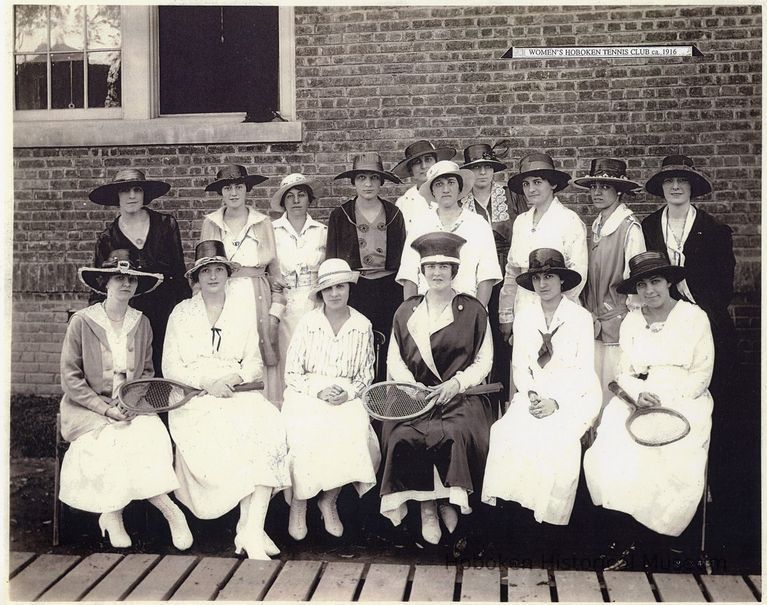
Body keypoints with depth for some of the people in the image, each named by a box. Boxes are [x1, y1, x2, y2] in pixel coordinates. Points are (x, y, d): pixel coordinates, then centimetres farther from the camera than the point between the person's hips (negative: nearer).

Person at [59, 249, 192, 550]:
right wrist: (106, 409, -16)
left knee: (153, 436, -27)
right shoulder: (82, 322, -4)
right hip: (88, 408, -3)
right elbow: (71, 379, -6)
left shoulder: (141, 323, 7)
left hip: (133, 408, 3)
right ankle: (169, 509, -17)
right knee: (114, 442, -29)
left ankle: (112, 514, -15)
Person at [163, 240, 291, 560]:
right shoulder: (182, 312, 12)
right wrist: (206, 383, -11)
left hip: (237, 391, 1)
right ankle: (252, 529, -21)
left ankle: (250, 530, -31)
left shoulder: (243, 310, 17)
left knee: (267, 425, -30)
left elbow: (255, 363, 11)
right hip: (194, 397, -1)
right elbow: (170, 367, 5)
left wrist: (232, 379, -11)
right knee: (213, 435, -33)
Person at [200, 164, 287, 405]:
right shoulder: (210, 223, 11)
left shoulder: (263, 223, 8)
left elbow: (275, 268, 7)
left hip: (257, 300, 0)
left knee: (260, 363, -5)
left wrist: (276, 310, 0)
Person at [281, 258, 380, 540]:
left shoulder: (363, 326, 7)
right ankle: (298, 505, -4)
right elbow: (292, 372, 2)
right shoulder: (308, 323, 2)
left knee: (360, 441, -26)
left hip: (347, 398, 1)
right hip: (307, 396, -1)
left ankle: (329, 500, 1)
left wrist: (348, 393, -8)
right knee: (305, 441, -30)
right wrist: (318, 391, -13)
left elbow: (365, 374, 12)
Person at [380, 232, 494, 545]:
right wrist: (413, 388, -6)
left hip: (460, 395, -1)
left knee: (455, 434, -32)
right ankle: (426, 506, -11)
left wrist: (456, 383, -10)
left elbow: (484, 361, 7)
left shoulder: (473, 310, 8)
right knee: (404, 435, -28)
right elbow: (395, 359, 12)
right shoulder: (406, 311, 15)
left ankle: (448, 500, -7)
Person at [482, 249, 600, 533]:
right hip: (534, 395, 3)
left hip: (574, 397, -3)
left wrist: (556, 403, -16)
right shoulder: (524, 317, 10)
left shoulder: (581, 317, -1)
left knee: (556, 436, -30)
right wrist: (531, 395, -9)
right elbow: (519, 367, 11)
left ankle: (551, 517, -17)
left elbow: (585, 372, -4)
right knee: (507, 431, -24)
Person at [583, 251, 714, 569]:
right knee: (612, 448, -24)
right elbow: (624, 373, 12)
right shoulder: (631, 321, 13)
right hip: (637, 400, 3)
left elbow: (702, 373, 0)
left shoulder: (694, 317, 2)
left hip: (684, 401, -2)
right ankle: (623, 540, -17)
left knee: (672, 457, -30)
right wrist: (639, 394, -11)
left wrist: (667, 401, -13)